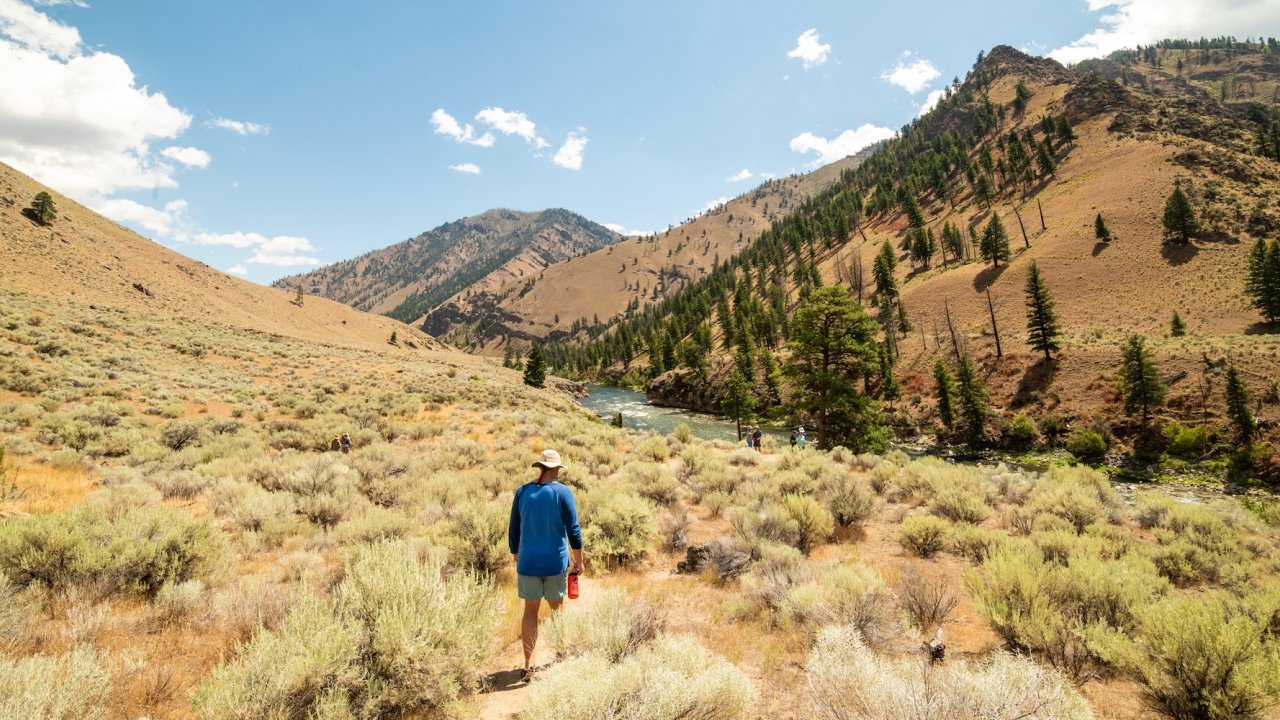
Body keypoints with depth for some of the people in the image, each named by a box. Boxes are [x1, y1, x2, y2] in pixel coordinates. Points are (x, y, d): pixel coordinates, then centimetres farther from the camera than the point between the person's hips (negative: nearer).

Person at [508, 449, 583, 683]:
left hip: (528, 562, 2)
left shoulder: (523, 492, -1)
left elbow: (513, 531, 6)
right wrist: (578, 561, 1)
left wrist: (516, 558, 18)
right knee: (556, 607, 15)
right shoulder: (563, 492, -10)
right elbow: (573, 530, -9)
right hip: (556, 562, -2)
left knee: (530, 610, 10)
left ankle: (528, 665, 7)